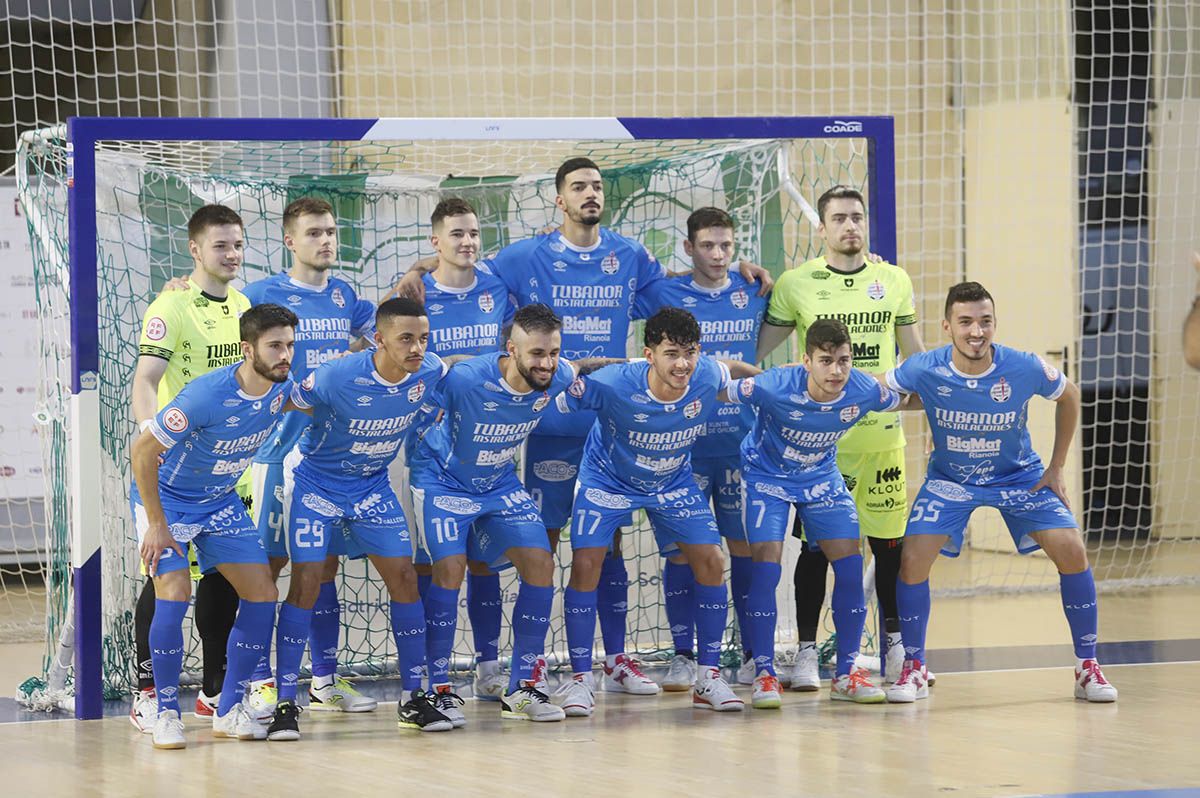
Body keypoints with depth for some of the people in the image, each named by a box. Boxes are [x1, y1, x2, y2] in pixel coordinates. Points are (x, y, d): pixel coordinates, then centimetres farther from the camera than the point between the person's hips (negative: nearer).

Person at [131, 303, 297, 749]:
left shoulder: (281, 387, -12)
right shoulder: (208, 395, -32)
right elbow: (143, 450, -24)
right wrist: (156, 525, -22)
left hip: (220, 502, 6)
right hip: (164, 498, -6)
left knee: (262, 594, -3)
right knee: (174, 595, -23)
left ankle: (229, 711, 8)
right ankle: (166, 714, -8)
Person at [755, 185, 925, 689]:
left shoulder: (894, 281, 7)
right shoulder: (795, 283, 0)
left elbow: (914, 355, 16)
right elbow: (757, 352, 5)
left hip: (882, 432, 2)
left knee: (890, 543, 5)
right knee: (816, 544, 0)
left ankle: (894, 644, 20)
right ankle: (806, 652, 8)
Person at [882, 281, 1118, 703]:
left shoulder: (1025, 369, -25)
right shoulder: (924, 371, -26)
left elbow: (1069, 396, -3)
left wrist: (1056, 468, -1)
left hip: (1019, 476, 0)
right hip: (949, 478, 0)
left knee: (1071, 551, -13)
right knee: (913, 558, -17)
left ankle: (1087, 667, 3)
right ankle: (913, 669, 2)